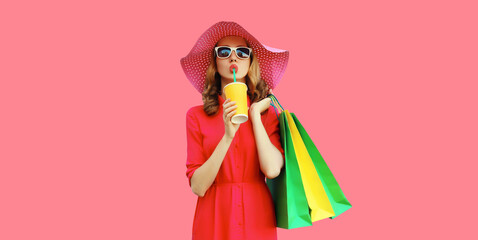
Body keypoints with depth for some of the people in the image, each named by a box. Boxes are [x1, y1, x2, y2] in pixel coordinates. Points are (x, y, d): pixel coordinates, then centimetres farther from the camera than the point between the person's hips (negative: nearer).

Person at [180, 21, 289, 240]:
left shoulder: (267, 112, 2)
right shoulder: (196, 115, -2)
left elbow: (272, 170, -14)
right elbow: (198, 186, -9)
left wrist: (255, 113, -7)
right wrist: (228, 136, -20)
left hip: (257, 221, 1)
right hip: (213, 220, -1)